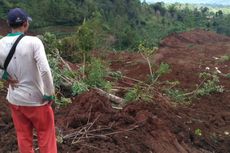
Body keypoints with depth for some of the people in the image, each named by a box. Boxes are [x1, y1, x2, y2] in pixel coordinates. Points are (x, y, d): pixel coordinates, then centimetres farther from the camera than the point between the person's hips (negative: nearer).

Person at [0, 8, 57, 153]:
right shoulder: (33, 42, -18)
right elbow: (45, 70, -25)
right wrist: (49, 93, -14)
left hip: (14, 99, 5)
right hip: (36, 99, -4)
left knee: (23, 137, 19)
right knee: (46, 134, 13)